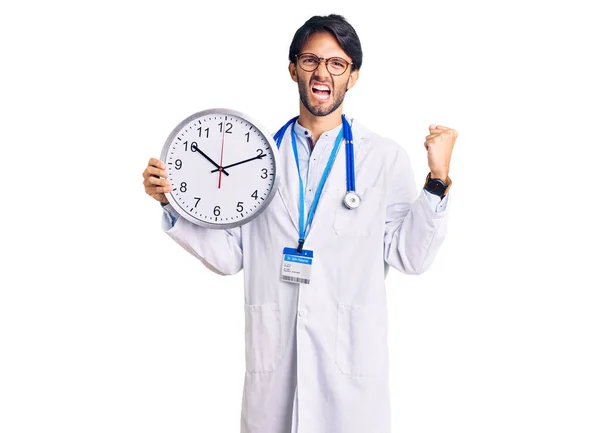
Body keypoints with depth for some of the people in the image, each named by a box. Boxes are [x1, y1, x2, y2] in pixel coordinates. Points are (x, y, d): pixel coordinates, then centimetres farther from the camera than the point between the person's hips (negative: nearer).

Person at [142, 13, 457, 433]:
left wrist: (438, 178, -13)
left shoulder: (385, 158, 0)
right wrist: (173, 201, -3)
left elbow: (410, 256, -4)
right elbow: (230, 255, 7)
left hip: (350, 354, -1)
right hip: (273, 357, 2)